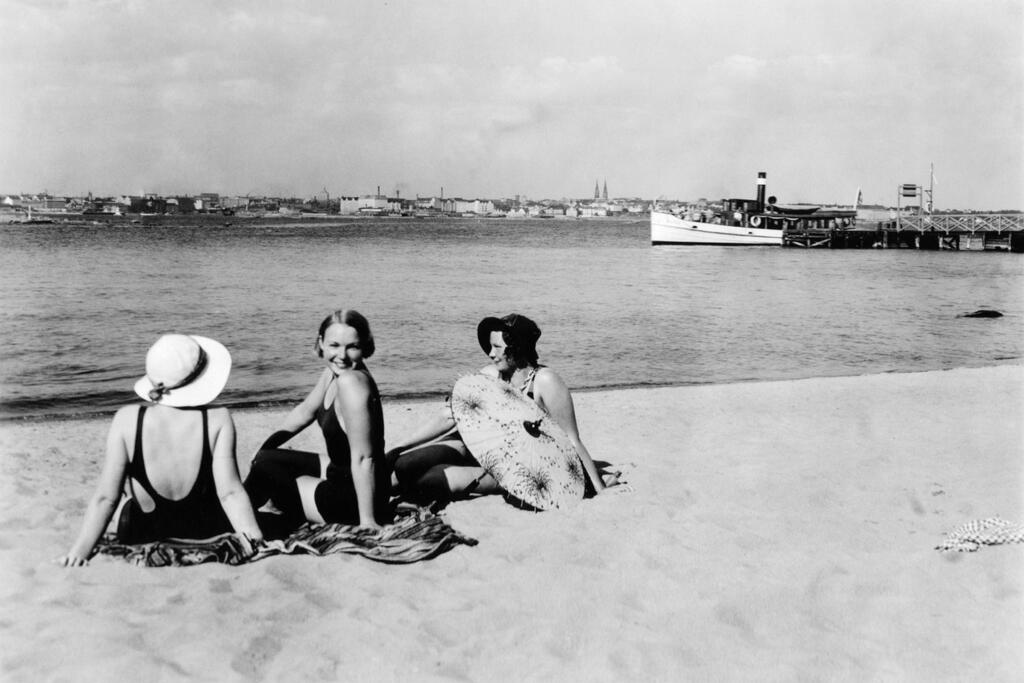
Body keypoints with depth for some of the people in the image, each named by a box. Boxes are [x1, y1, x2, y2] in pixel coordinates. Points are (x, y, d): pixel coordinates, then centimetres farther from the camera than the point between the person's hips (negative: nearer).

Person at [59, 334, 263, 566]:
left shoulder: (127, 420, -16)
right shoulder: (218, 420, -18)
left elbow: (105, 497, -15)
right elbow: (230, 493, -24)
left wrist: (80, 550, -11)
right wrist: (255, 538, -25)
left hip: (141, 538, 1)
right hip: (210, 536, 0)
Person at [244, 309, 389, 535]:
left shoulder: (352, 382, -27)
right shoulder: (333, 373, 1)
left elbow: (363, 458, -28)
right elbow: (306, 410, 19)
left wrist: (367, 522, -27)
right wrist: (266, 448, 18)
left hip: (358, 494, -9)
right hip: (340, 473, 9)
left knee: (266, 468, -2)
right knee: (266, 460, 16)